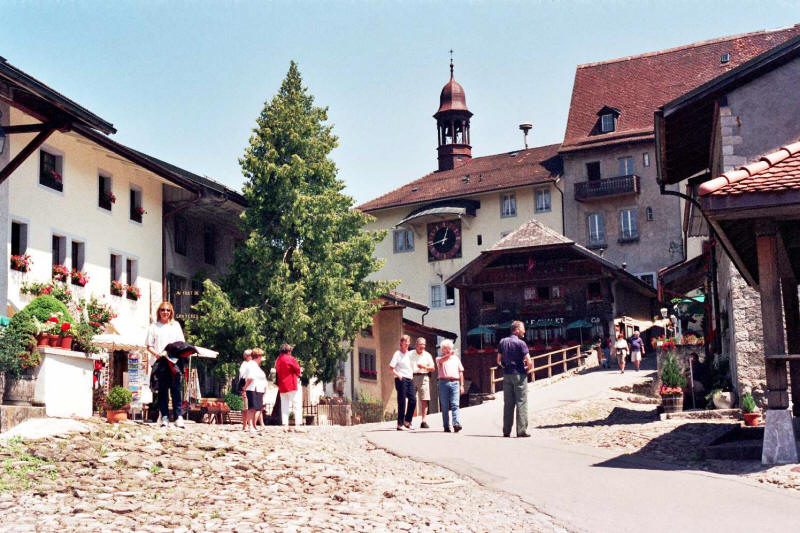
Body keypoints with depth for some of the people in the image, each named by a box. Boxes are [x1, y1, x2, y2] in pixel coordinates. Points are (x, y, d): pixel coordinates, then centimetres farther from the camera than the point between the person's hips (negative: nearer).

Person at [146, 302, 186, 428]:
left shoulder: (176, 325, 18)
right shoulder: (153, 327, 12)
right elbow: (149, 346, 7)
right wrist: (156, 353, -12)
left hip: (175, 361, 1)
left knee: (177, 390, -6)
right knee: (162, 391, -1)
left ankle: (179, 416, -6)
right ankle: (164, 416, 3)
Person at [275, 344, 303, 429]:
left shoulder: (278, 360, 11)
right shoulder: (290, 359, -8)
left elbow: (277, 372, 15)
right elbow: (298, 370, -6)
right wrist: (299, 371, 15)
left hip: (282, 387, 6)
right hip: (291, 386, -6)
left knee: (284, 407, 8)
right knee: (297, 406, -3)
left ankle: (285, 425, 3)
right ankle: (298, 424, -10)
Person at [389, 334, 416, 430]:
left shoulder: (409, 354, 17)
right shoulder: (397, 354, -4)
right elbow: (391, 367, -9)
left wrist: (412, 374, 16)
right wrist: (398, 375, -20)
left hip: (410, 379, 7)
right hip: (401, 379, -7)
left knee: (412, 401, 3)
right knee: (402, 402, -5)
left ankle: (407, 422, 17)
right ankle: (400, 424, 1)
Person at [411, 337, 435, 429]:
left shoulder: (427, 355, 14)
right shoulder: (410, 354, 11)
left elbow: (433, 368, 8)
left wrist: (425, 367, -11)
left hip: (423, 377, 1)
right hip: (412, 377, -1)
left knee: (424, 400, -6)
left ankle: (423, 421, -5)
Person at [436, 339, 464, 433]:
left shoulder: (455, 358, 21)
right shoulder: (439, 358, 12)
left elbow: (460, 372, 20)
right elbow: (441, 360, -15)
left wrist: (462, 385, 12)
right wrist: (449, 355, -34)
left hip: (455, 383, 1)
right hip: (444, 382, -1)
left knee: (455, 404, -11)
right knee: (444, 406, -1)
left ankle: (456, 424, -21)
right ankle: (446, 426, 2)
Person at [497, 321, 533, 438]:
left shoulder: (503, 342, 8)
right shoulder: (520, 343, -10)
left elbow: (499, 361, 12)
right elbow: (529, 363, -15)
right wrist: (528, 369, 4)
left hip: (507, 375, 6)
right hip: (519, 375, -5)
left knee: (508, 403, 10)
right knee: (521, 403, -2)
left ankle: (506, 431, 11)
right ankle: (521, 430, -5)